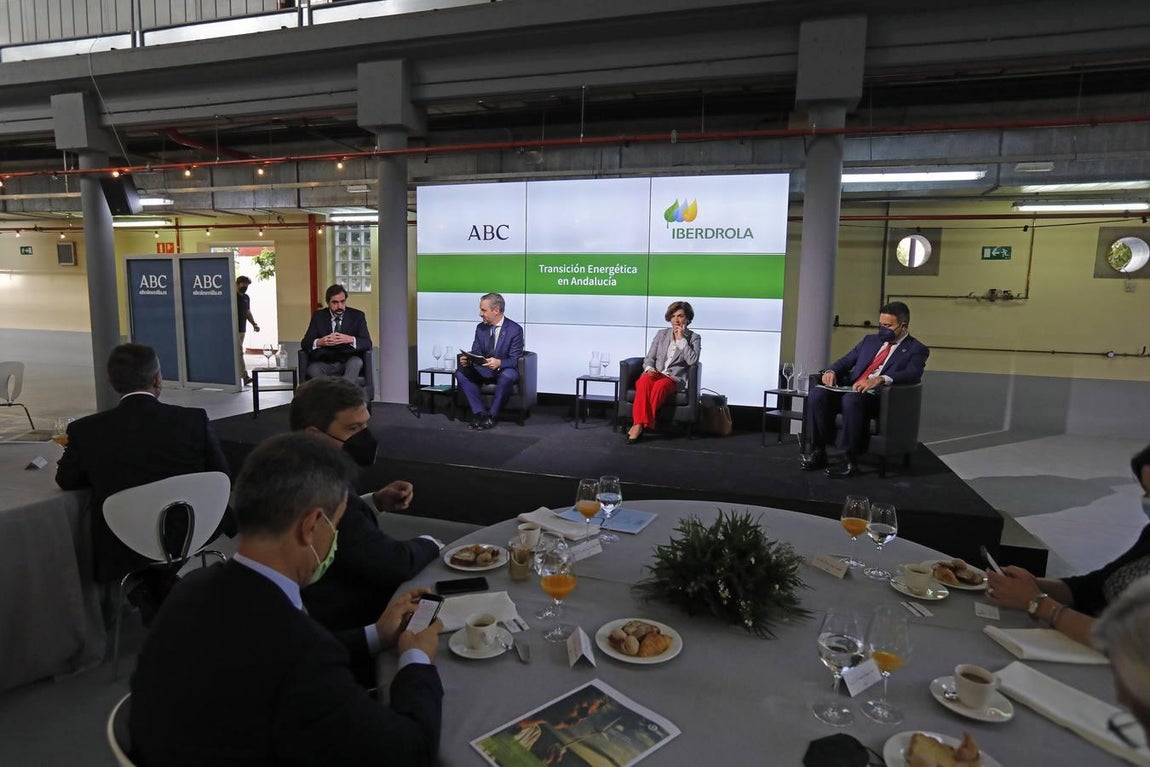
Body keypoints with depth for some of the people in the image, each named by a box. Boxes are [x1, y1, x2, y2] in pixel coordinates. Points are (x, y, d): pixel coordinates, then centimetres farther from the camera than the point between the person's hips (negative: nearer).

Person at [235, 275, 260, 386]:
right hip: (234, 330, -8)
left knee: (237, 354, 13)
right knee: (239, 353, -11)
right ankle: (245, 376, -15)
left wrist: (254, 324, 8)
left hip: (242, 330, 8)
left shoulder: (246, 297, 14)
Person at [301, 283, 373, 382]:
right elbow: (304, 343, -1)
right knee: (312, 369, -30)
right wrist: (319, 342, -25)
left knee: (356, 362, -33)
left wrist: (351, 340, -30)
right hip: (324, 364, 1)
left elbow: (367, 343, -8)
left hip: (348, 363, -1)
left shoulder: (357, 316, 0)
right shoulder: (318, 316, 4)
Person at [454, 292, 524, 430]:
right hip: (484, 370, 5)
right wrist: (467, 359, -19)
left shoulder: (515, 329, -13)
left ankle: (491, 416, -24)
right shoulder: (481, 328, 3)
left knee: (507, 375, -40)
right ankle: (480, 413, -20)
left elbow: (515, 360, -17)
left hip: (505, 371, -5)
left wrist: (499, 363, -38)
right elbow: (476, 352, 6)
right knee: (460, 372, -20)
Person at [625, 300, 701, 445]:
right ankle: (639, 422, -44)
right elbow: (649, 357, 13)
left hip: (674, 379, -2)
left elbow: (692, 360, -8)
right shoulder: (661, 334, 18)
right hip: (655, 373, 2)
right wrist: (649, 368, -9)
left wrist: (681, 339, -6)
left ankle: (640, 425, -38)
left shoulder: (694, 338, 10)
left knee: (659, 385, -38)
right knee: (644, 382, -35)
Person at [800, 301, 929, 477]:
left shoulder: (916, 349, 8)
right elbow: (846, 361, 21)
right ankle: (818, 452, -15)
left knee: (852, 398, -38)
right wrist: (831, 371, -5)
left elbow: (913, 374, -12)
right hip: (850, 389, 6)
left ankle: (851, 460, -27)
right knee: (817, 394, -23)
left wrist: (879, 379, -31)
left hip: (880, 397, -5)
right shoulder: (870, 340, 26)